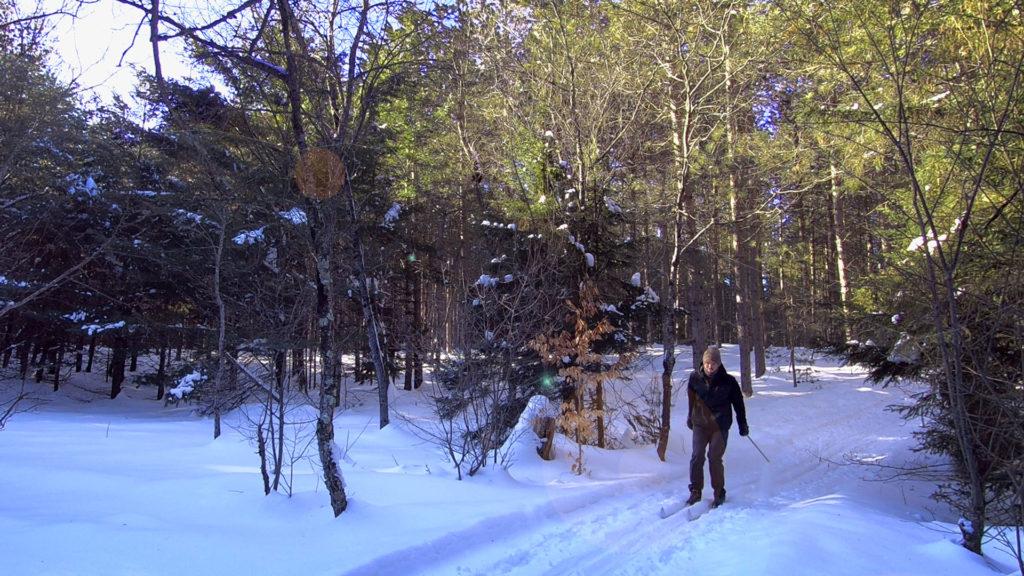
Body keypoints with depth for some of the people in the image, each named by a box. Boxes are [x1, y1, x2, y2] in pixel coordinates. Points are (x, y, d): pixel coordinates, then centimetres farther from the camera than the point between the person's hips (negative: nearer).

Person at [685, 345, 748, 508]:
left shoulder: (728, 381, -7)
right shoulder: (695, 378, -3)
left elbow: (738, 404, 5)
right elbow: (691, 400, 14)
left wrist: (743, 424, 9)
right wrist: (690, 418, 23)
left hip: (720, 425, -2)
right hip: (700, 424, 2)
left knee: (715, 458, -7)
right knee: (697, 456, -8)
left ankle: (719, 493, 12)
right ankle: (695, 492, 5)